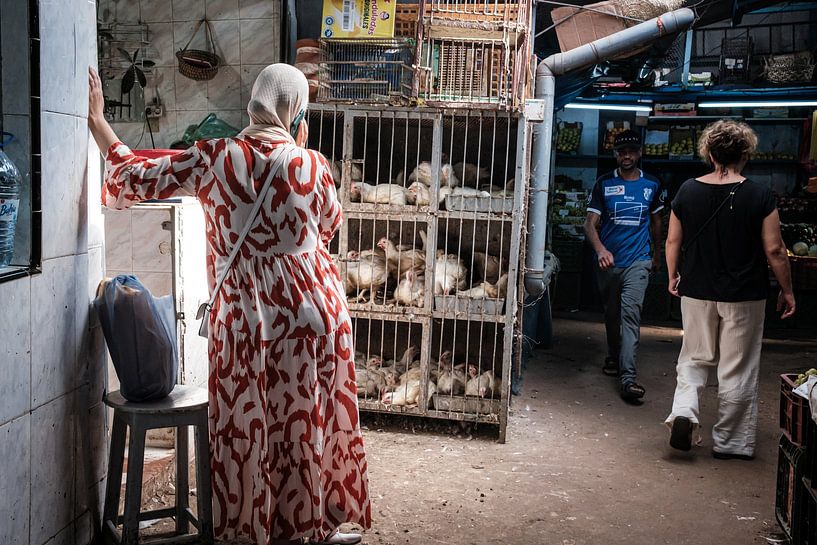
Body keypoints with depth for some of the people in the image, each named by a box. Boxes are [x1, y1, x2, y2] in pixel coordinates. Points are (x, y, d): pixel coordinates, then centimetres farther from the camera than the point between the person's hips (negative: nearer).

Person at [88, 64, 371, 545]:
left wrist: (96, 119, 12)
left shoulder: (216, 159, -6)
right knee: (316, 417, 14)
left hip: (249, 315, -1)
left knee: (257, 423, 13)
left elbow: (138, 177, 1)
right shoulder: (313, 164, -4)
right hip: (314, 304, 1)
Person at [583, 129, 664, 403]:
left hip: (638, 261, -1)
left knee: (630, 313, -14)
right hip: (609, 261, 1)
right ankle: (614, 357, 39)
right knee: (611, 314, 15)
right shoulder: (604, 184, 1)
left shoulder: (652, 185, 5)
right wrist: (600, 249, -23)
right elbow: (590, 223, -5)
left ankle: (627, 377, -19)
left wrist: (656, 254, 27)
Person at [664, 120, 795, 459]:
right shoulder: (760, 196, -10)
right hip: (744, 296, -2)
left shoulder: (688, 191, -2)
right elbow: (774, 249, -9)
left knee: (695, 358, 19)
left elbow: (673, 241, 4)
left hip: (696, 292, 3)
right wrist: (786, 290, 3)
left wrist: (674, 277, 19)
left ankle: (683, 411, -4)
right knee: (738, 369, 9)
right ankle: (729, 441, 18)